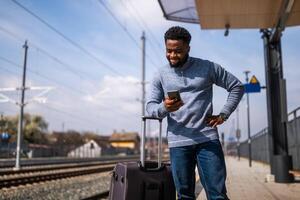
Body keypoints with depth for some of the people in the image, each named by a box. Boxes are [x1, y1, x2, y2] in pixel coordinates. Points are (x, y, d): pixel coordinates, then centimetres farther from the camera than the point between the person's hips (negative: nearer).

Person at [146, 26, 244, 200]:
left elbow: (237, 86, 10)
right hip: (178, 143, 2)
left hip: (208, 139, -1)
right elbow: (150, 106, 4)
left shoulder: (207, 67, 4)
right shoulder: (161, 75, 8)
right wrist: (164, 107, -19)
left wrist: (224, 114, 0)